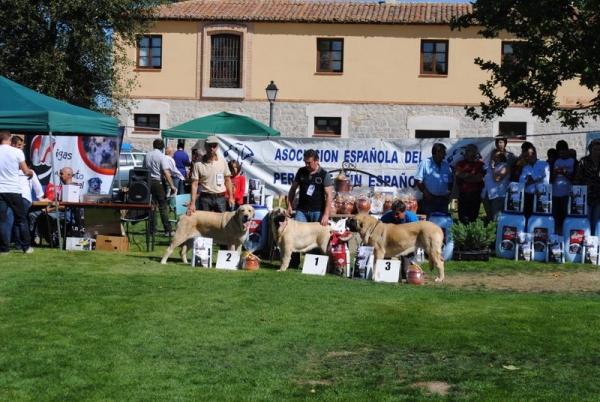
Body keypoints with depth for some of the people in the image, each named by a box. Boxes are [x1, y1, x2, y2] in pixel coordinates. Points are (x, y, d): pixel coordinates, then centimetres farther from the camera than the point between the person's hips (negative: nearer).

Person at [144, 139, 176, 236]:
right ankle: (167, 230, -3)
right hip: (158, 182, -5)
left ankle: (152, 229, 13)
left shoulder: (147, 155, 8)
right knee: (163, 207, -2)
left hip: (148, 182, 5)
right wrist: (171, 185, -17)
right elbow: (166, 172, -18)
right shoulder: (162, 156, -11)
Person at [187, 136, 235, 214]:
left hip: (220, 198, 1)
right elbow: (194, 184, -7)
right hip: (205, 198, -1)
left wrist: (231, 197, 3)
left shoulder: (222, 161, 2)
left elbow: (227, 180, 9)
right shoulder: (198, 164, -5)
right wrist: (192, 203, -15)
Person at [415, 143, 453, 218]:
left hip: (443, 199, 5)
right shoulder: (424, 164, -6)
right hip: (430, 198, -5)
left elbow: (450, 181, 17)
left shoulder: (446, 165, 11)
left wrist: (449, 192, 1)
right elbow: (418, 181, -8)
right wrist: (425, 193, -14)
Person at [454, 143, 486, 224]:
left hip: (476, 195, -1)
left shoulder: (480, 164, 4)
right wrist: (471, 175, -8)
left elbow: (480, 178, -9)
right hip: (463, 194, 1)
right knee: (463, 218, -4)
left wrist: (464, 177, -5)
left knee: (473, 217, 5)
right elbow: (457, 174, -4)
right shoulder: (461, 163, 12)